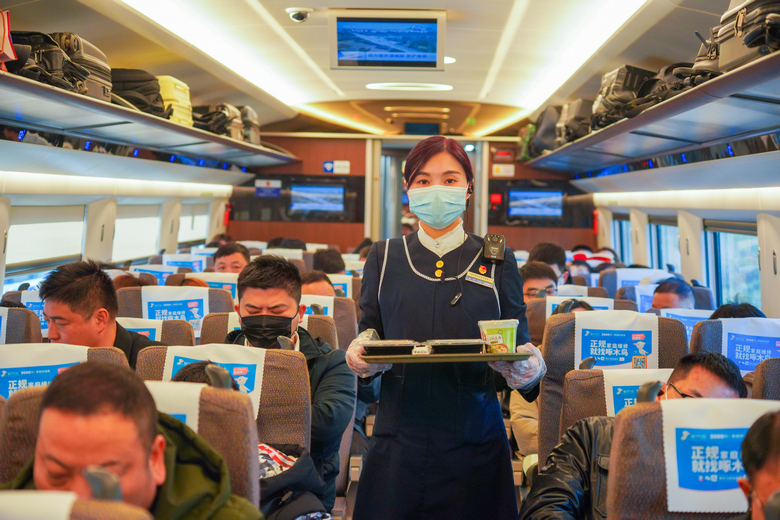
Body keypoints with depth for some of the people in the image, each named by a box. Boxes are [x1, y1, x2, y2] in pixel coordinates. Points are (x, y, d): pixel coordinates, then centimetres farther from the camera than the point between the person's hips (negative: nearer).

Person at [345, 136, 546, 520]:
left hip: (474, 441, 0)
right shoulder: (385, 257, 8)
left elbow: (520, 345, 4)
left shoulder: (497, 261, 5)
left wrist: (526, 366, -19)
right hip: (399, 438, 1)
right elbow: (368, 332, 10)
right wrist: (361, 355, -13)